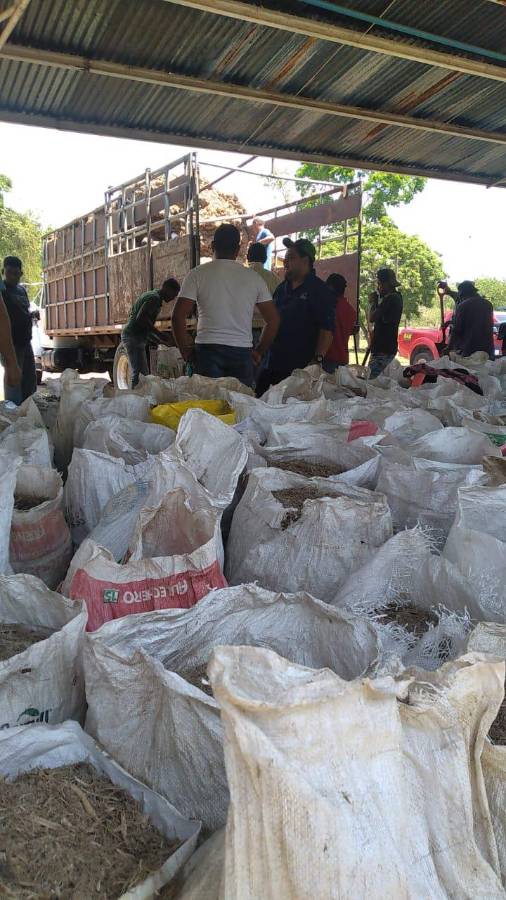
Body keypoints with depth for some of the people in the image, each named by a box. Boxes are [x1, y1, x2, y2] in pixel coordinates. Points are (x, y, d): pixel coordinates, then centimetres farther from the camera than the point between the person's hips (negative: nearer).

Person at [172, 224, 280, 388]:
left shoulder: (197, 274, 2)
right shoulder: (253, 277, 8)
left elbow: (178, 316, -5)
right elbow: (273, 320, 8)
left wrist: (185, 350, 6)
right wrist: (259, 352, 15)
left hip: (208, 350, -1)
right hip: (242, 352, 2)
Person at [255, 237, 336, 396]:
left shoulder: (320, 291, -2)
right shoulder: (281, 288, 20)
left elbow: (327, 330, -11)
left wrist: (318, 360, -20)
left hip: (302, 367, -7)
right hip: (273, 364, 7)